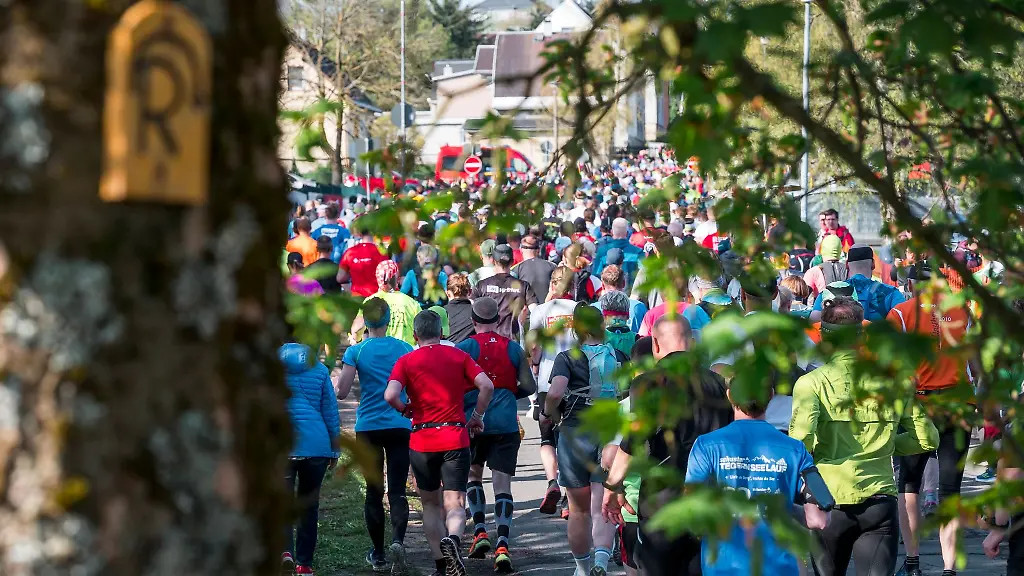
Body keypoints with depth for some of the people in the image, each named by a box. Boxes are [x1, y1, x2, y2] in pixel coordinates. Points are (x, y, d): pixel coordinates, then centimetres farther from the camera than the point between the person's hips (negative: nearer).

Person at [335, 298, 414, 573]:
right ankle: (397, 541, -25)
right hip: (400, 427, 0)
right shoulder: (404, 349, 0)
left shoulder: (355, 352, -6)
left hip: (368, 427, 0)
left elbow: (341, 392, -10)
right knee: (397, 491, -1)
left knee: (374, 492, 9)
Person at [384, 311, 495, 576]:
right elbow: (486, 386, -6)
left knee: (431, 504, 17)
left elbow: (390, 395, -15)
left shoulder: (406, 361, 1)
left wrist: (405, 409, 5)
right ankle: (453, 539, -36)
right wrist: (478, 416, 8)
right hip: (455, 438, 0)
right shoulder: (458, 356, 6)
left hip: (422, 441, 0)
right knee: (455, 505, -4)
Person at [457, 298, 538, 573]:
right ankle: (502, 546, -15)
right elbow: (530, 387, 7)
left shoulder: (464, 348, -2)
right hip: (506, 424, 1)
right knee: (502, 485, 0)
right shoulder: (514, 349, 5)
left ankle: (480, 533, 9)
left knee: (473, 475, 22)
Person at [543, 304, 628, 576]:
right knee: (602, 509, -2)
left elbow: (555, 392, -21)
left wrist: (549, 413, -3)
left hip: (575, 433, -1)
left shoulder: (567, 358, -6)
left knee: (579, 510, 15)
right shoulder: (619, 358, 4)